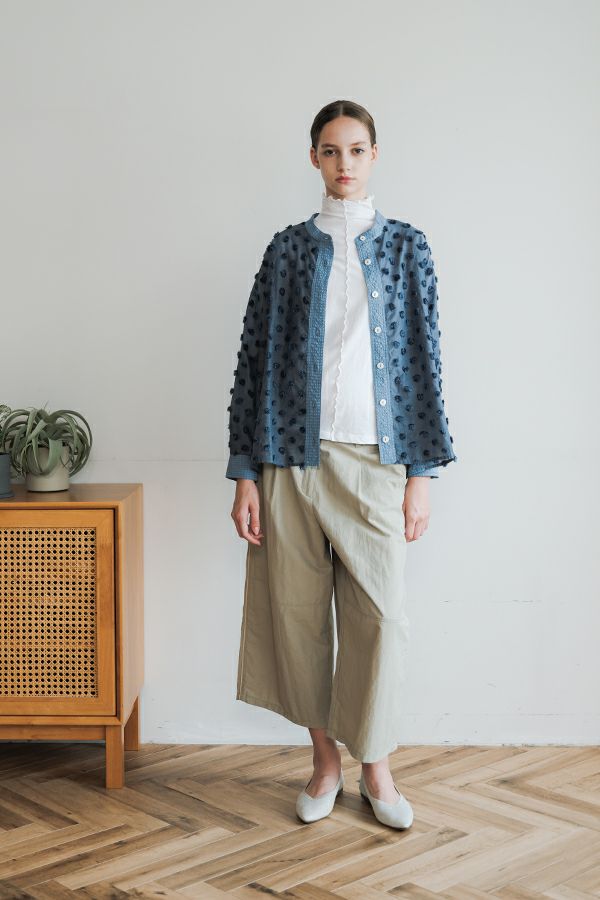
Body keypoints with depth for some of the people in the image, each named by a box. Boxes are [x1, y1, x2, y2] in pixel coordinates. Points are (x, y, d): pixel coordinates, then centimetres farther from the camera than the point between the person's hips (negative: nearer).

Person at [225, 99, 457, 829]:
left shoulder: (405, 246, 6)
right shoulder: (288, 248, 6)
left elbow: (423, 357, 4)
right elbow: (254, 358, 4)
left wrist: (421, 474, -2)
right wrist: (244, 474, -1)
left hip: (373, 457, 0)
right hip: (295, 457, 1)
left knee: (379, 612, -1)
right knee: (300, 611, 5)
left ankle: (375, 765, 18)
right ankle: (326, 760, 22)